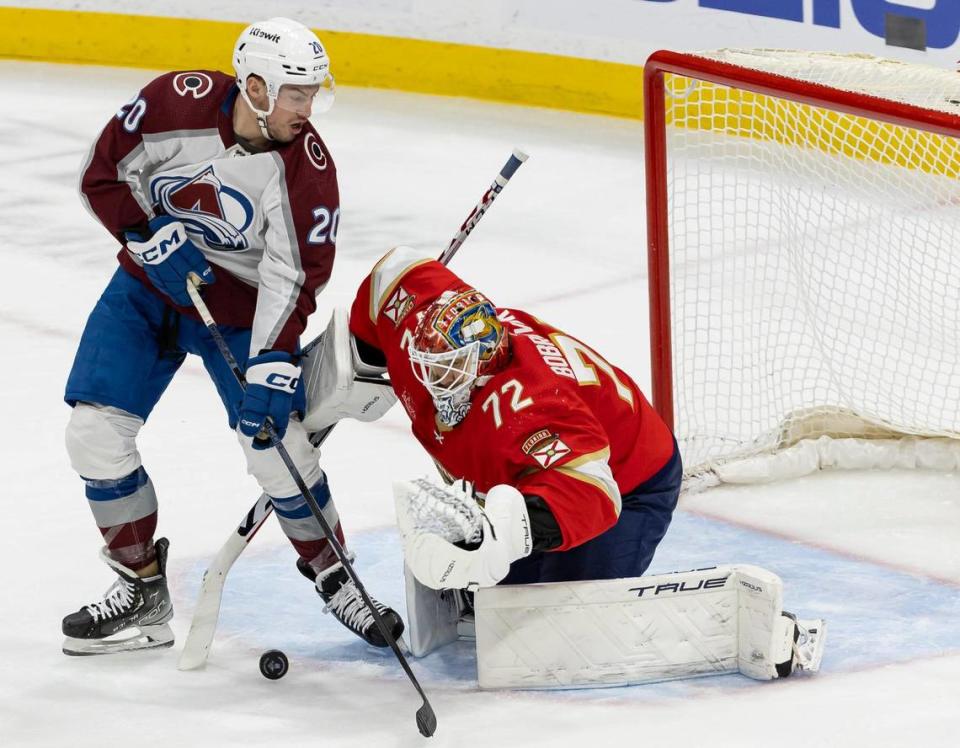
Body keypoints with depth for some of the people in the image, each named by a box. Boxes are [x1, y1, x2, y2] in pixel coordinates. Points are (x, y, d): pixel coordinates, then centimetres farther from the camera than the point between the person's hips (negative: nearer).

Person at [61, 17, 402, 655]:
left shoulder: (307, 168, -22)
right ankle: (142, 593, 7)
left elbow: (294, 277, -23)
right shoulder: (175, 103, -20)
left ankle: (334, 578, 13)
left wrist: (271, 366, -33)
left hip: (241, 308, -2)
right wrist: (151, 237, -21)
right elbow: (102, 178, -8)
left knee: (278, 447, -12)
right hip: (149, 287, 2)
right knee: (95, 432, -7)